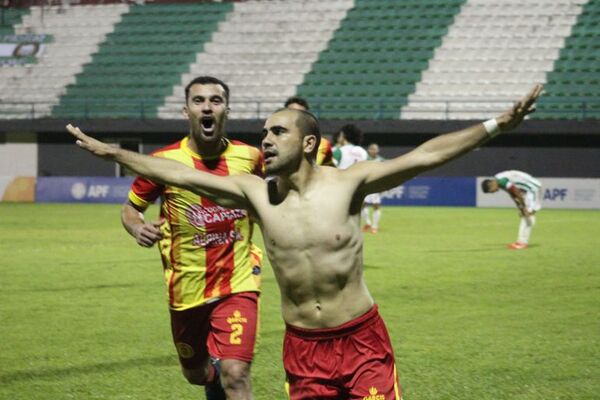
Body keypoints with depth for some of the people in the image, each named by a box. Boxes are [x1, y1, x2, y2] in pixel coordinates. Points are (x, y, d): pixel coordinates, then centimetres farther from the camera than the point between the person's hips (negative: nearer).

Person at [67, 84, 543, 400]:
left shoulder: (347, 183, -10)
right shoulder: (256, 194, -2)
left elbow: (424, 156, -16)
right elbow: (181, 175, -1)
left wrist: (495, 125, -24)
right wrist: (112, 153, -2)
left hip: (361, 339, -2)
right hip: (303, 347, 2)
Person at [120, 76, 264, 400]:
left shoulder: (249, 157, -3)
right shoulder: (164, 161, -10)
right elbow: (130, 208, 3)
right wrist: (137, 228, -18)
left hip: (238, 285, -1)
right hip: (187, 288, 1)